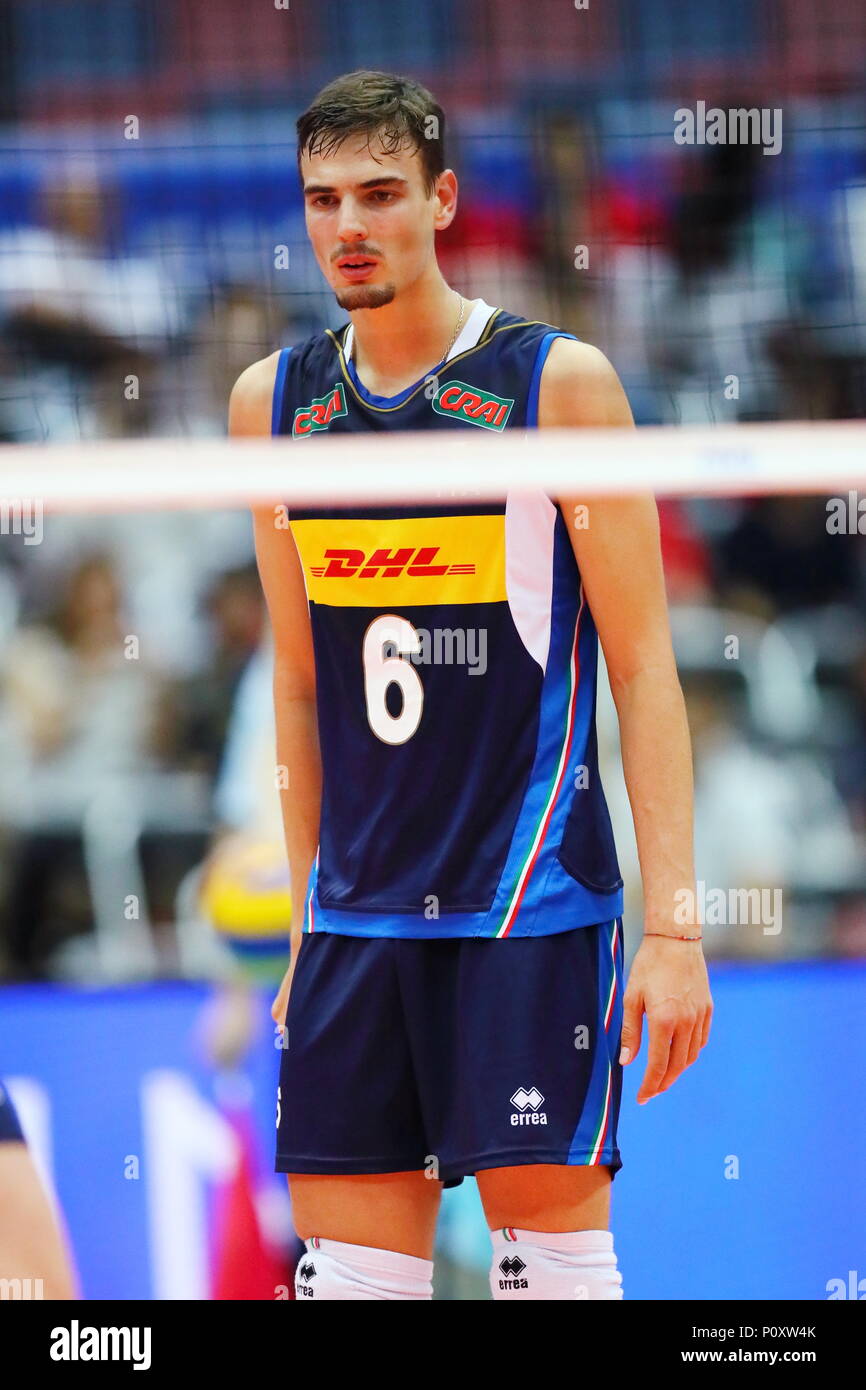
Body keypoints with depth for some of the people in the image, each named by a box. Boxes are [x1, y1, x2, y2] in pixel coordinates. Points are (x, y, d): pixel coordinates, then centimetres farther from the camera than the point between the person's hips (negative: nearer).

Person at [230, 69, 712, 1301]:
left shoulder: (557, 384, -5)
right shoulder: (274, 403, 9)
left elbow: (644, 671, -5)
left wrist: (675, 926, -12)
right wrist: (306, 921, 15)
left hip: (532, 905, -4)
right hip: (358, 913, 5)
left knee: (551, 1256, -5)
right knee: (343, 1270, 2)